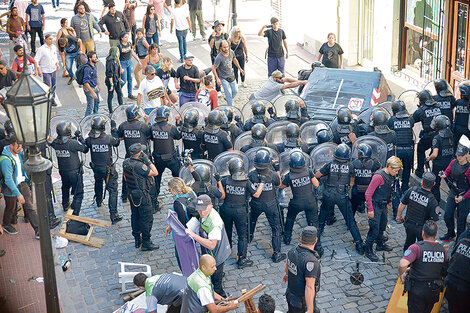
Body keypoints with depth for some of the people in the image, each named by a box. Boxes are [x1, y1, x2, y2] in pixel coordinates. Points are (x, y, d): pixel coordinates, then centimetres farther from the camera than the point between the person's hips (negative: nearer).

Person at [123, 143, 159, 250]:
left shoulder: (126, 162, -2)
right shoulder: (139, 166, -28)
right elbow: (155, 173, -23)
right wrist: (148, 161, -22)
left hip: (131, 194, 9)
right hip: (142, 195, -9)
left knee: (135, 217, 19)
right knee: (147, 219, 2)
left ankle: (137, 240, 30)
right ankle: (146, 243, 9)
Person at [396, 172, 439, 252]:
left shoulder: (411, 191, -18)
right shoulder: (432, 201, -27)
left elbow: (402, 205, -5)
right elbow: (434, 220, -19)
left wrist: (398, 216, 13)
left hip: (408, 224, 4)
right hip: (421, 228, -4)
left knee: (409, 241, 29)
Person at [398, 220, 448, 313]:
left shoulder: (417, 247, -19)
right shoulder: (443, 250, -1)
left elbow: (402, 264, -33)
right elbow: (445, 273, 12)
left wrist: (402, 276, -10)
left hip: (417, 289, -5)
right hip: (435, 291, 5)